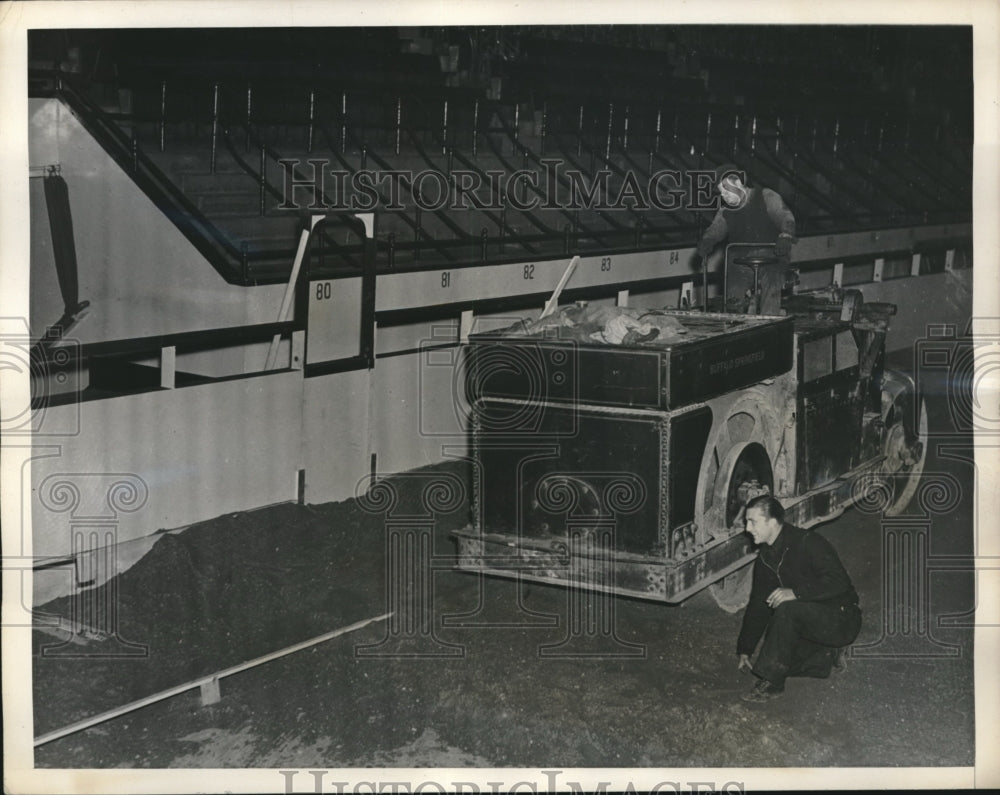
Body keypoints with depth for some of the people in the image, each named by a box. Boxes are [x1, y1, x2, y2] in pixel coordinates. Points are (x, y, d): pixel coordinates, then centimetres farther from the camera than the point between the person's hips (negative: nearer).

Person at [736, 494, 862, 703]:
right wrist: (744, 651, 11)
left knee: (786, 610, -32)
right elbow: (757, 605, 12)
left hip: (842, 619, -9)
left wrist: (796, 592, -38)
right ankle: (830, 656, 8)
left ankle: (771, 683, -26)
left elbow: (839, 582, -28)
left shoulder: (808, 543, -19)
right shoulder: (765, 558, 6)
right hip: (810, 621, 9)